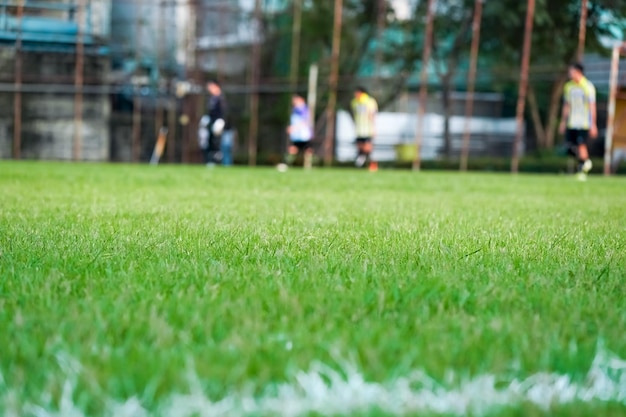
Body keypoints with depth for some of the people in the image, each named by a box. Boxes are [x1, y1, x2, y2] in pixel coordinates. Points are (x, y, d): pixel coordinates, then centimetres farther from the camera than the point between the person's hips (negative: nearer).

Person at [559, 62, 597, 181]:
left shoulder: (588, 87, -7)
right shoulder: (568, 86, 9)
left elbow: (592, 107, -7)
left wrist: (593, 125, -9)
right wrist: (563, 122, 16)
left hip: (584, 123, -5)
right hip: (571, 123, 5)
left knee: (581, 145, -10)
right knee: (571, 147, 0)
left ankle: (582, 171, 3)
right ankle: (586, 162, 25)